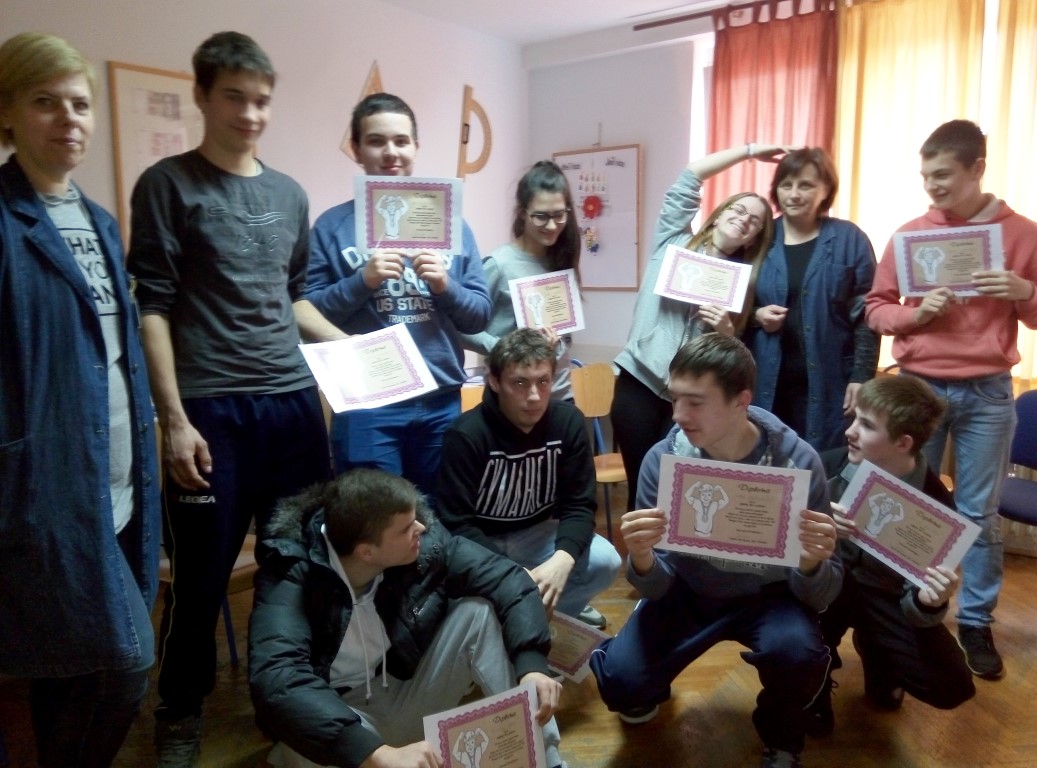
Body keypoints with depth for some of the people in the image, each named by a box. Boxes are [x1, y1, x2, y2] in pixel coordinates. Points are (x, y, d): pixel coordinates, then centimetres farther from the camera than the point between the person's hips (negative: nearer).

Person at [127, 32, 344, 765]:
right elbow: (151, 309, -6)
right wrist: (174, 418, -13)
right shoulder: (168, 186, -1)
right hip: (212, 409, -5)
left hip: (294, 401, 5)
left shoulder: (290, 194, 13)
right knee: (204, 572, 6)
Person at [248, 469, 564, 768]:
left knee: (479, 611, -19)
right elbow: (275, 680, -42)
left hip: (408, 697, 4)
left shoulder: (423, 542, -17)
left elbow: (507, 580, -14)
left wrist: (532, 666, -31)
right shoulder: (293, 573, -27)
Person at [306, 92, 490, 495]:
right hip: (366, 406, -3)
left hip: (442, 403, 3)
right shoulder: (332, 226, 1)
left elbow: (480, 316, 8)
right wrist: (362, 281, -17)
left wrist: (445, 287, -11)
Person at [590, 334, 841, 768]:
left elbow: (821, 596, -17)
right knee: (621, 682, -20)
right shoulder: (662, 458, -19)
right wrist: (642, 561, -40)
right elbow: (656, 587, -15)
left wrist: (812, 564, -42)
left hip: (767, 594, 0)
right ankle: (647, 692, 21)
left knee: (797, 650, -32)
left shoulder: (798, 461, -22)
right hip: (687, 591, 1)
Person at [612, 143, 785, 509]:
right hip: (639, 381, -1)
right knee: (641, 483, 1)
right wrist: (751, 150, 5)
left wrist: (727, 329, -12)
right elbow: (689, 177, 0)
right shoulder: (673, 240, 9)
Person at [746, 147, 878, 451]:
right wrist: (755, 315, -9)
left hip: (827, 384, -2)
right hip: (767, 383, 2)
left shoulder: (850, 239, 0)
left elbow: (866, 315, -2)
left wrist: (861, 377, -8)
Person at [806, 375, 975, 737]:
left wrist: (928, 602, -36)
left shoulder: (935, 503, -17)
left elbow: (918, 596, -12)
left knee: (950, 686, -17)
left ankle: (875, 652, 19)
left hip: (887, 599, 1)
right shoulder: (829, 465, -18)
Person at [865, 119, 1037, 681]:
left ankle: (976, 623, 20)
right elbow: (874, 310, 4)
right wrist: (917, 314, -15)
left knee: (979, 512, 6)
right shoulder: (910, 234, 2)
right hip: (918, 389, 1)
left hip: (988, 394, -1)